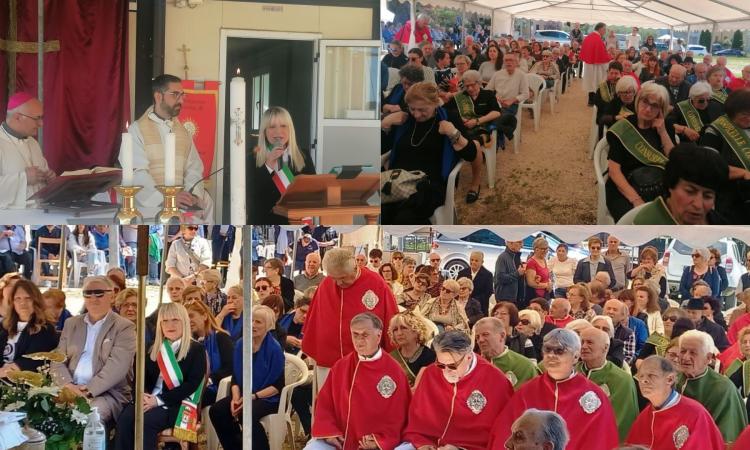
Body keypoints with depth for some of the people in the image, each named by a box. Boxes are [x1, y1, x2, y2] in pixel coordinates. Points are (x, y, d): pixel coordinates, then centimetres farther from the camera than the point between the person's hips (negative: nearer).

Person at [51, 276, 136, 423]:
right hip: (71, 390, 4)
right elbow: (58, 360, 11)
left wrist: (89, 390, -20)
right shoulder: (71, 323, 18)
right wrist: (68, 385, -9)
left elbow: (116, 366, -11)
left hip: (108, 393, -4)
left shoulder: (124, 327, 1)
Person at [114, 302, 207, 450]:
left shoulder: (196, 349, 3)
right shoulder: (154, 349, 20)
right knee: (125, 418, -28)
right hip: (149, 400, 5)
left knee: (146, 421, -34)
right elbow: (141, 377, 16)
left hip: (177, 404, -5)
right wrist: (142, 395, -9)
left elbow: (192, 384, -8)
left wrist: (159, 400, -16)